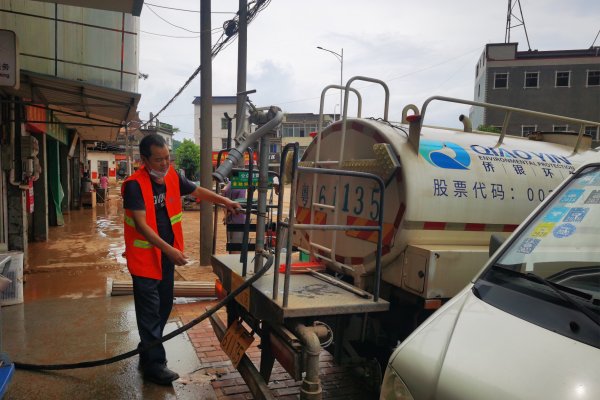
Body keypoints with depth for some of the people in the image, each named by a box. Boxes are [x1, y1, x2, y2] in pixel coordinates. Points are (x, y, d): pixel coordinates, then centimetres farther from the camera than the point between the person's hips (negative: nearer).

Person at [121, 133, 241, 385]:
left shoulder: (173, 178, 0)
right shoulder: (134, 185, -20)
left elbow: (198, 191, 15)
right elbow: (141, 225, -25)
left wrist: (224, 201, 3)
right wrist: (169, 249, -32)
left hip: (167, 256, 7)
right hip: (145, 257, -7)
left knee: (164, 305, 18)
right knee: (150, 310, 1)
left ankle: (148, 350, 36)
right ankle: (154, 364, 13)